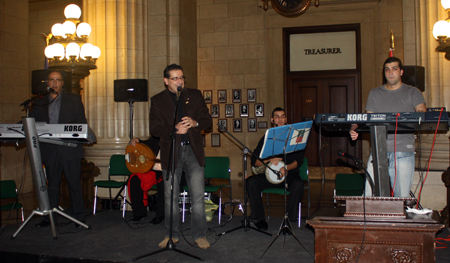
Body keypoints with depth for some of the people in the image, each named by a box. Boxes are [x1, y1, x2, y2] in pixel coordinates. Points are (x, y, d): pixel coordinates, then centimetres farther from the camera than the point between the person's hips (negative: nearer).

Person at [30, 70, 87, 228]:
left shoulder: (74, 99, 7)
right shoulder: (40, 102, 15)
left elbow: (82, 122, 1)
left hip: (70, 149, -3)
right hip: (49, 150, 3)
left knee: (74, 184, 1)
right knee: (52, 184, 10)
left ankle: (79, 217, 9)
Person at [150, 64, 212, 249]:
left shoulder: (195, 95, 10)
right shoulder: (158, 100, 5)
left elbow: (207, 119, 9)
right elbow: (154, 128, -3)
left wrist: (195, 123, -13)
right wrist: (174, 129, -19)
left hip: (193, 150, 0)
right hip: (171, 152, 0)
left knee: (198, 196, -2)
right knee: (170, 197, 7)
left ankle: (200, 235, 10)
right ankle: (172, 235, 22)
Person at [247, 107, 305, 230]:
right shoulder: (266, 138, 13)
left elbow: (299, 160, 0)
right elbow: (254, 161, 5)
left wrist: (286, 167, -20)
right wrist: (269, 160, -13)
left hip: (289, 174, -2)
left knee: (298, 184, -35)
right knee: (251, 181, -25)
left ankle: (289, 219, -22)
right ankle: (260, 219, -18)